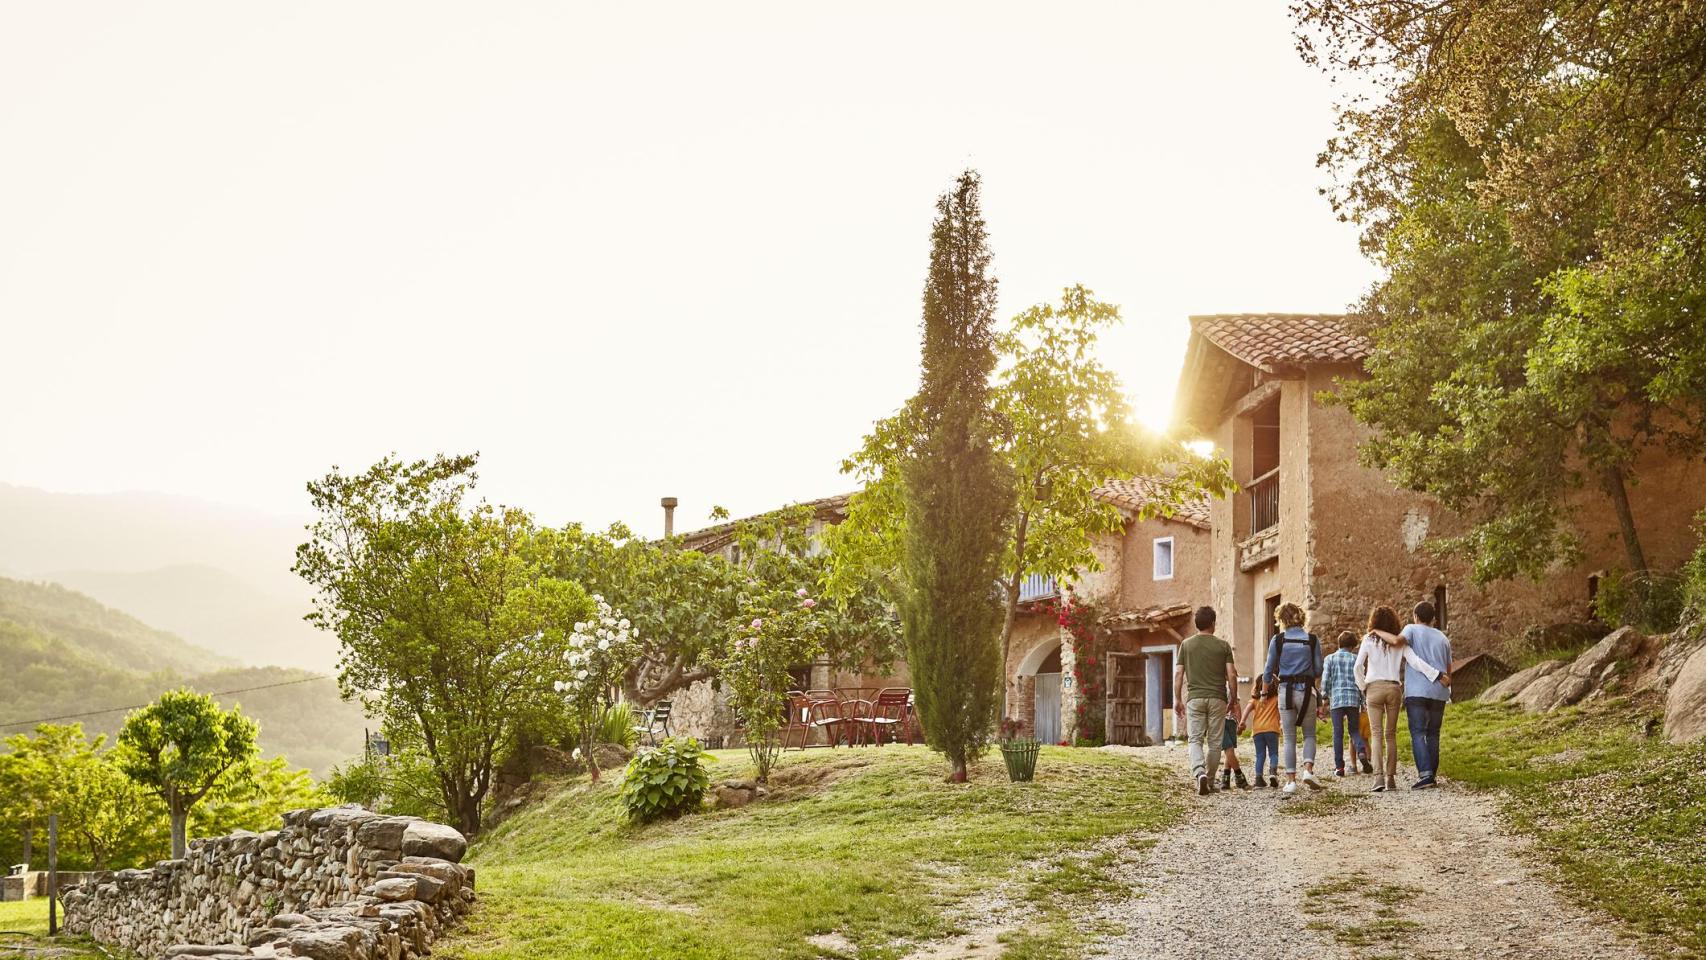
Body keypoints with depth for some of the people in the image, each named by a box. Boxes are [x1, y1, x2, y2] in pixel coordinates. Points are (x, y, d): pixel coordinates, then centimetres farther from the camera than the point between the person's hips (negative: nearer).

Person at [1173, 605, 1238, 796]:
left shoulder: (1186, 644, 3)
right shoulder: (1223, 646, 1)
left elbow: (1178, 674, 1)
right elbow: (1231, 675, -2)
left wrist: (1177, 699, 8)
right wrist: (1233, 698, 11)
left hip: (1194, 698, 0)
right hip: (1217, 698, 0)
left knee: (1196, 740, 1)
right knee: (1214, 742, 9)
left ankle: (1200, 773, -24)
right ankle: (1210, 782, 14)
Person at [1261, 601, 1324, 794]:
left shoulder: (1278, 640, -2)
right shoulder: (1312, 639, 0)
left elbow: (1269, 670, 2)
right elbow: (1318, 670, 2)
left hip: (1286, 691, 0)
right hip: (1307, 690, 0)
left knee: (1289, 737, 7)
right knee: (1309, 734, 15)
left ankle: (1291, 780, 3)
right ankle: (1308, 769, -6)